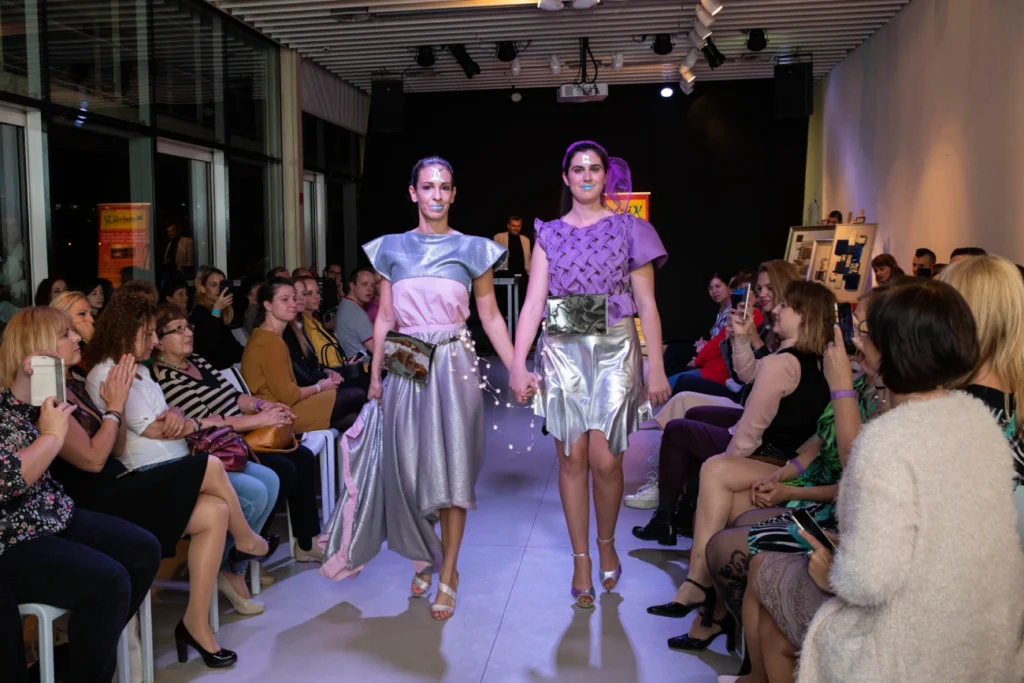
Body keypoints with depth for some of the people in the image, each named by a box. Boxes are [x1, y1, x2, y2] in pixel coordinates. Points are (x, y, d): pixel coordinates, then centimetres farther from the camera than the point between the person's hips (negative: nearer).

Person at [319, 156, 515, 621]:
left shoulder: (472, 250, 3)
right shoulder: (392, 249, 8)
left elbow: (490, 317, 4)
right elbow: (385, 318, 9)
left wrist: (516, 370, -3)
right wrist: (375, 375, 5)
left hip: (454, 367, -2)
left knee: (452, 471, 1)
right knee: (408, 468, 6)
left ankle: (448, 572, 15)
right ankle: (424, 555, 31)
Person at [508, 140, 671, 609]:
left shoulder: (628, 230, 6)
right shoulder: (550, 234, 9)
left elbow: (647, 306, 3)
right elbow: (533, 303, 1)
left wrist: (657, 370, -2)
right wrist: (518, 364, -9)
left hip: (614, 350, -1)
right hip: (563, 352, 2)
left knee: (604, 459, -6)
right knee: (572, 458, 2)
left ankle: (606, 543, 22)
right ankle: (581, 559, 16)